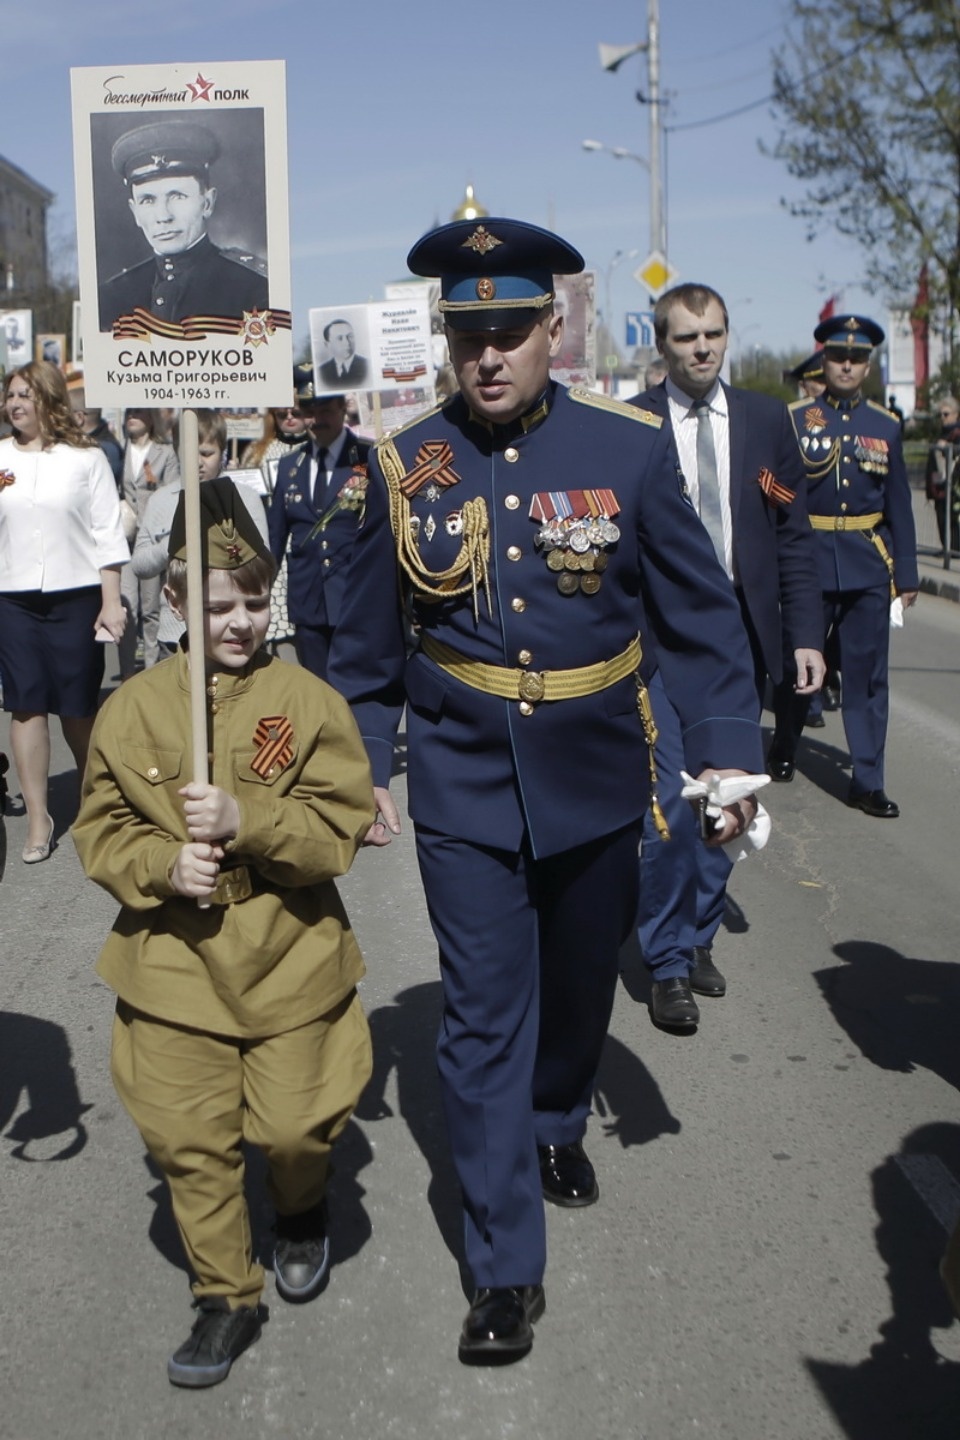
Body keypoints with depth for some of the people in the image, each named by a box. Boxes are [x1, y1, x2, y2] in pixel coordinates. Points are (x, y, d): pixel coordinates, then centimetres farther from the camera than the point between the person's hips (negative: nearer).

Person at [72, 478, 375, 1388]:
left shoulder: (307, 701, -8)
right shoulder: (132, 708, -3)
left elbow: (340, 827, -10)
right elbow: (100, 829, 3)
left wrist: (245, 822, -24)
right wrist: (161, 865, -17)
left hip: (290, 960, -1)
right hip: (174, 963, 2)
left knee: (294, 1126, 6)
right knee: (186, 1137, 7)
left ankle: (301, 1213, 42)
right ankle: (226, 1295, 27)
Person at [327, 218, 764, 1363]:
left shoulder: (631, 449, -9)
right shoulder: (405, 465, -6)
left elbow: (699, 620, -4)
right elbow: (366, 643, 4)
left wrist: (727, 754, -11)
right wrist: (361, 770, 3)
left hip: (596, 788, 1)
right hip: (465, 795, -1)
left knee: (579, 986, 21)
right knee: (482, 1019, 1)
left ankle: (557, 1127, 52)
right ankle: (506, 1267, 15)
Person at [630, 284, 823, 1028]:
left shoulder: (766, 418, 6)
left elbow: (794, 535, 7)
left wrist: (806, 635, 1)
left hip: (743, 634, 3)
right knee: (671, 805, -6)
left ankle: (699, 935, 29)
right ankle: (667, 964, 9)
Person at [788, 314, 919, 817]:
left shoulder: (885, 425, 8)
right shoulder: (795, 419, 0)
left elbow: (899, 504, 9)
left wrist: (907, 574, 5)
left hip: (869, 567, 2)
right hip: (810, 562, -2)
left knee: (868, 675, 3)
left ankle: (867, 781, 10)